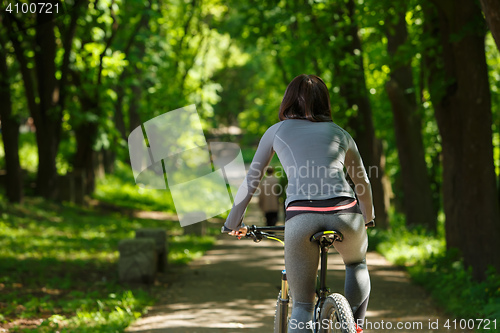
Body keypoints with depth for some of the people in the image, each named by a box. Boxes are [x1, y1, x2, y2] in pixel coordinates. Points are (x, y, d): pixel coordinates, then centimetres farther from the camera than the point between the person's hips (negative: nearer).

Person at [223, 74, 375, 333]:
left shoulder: (277, 131, 23)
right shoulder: (340, 133, 27)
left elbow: (251, 181, 26)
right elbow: (363, 183, 38)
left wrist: (234, 222, 39)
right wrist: (367, 217, 56)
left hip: (300, 216, -2)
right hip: (344, 213, 2)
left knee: (302, 304, 9)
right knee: (357, 263, 35)